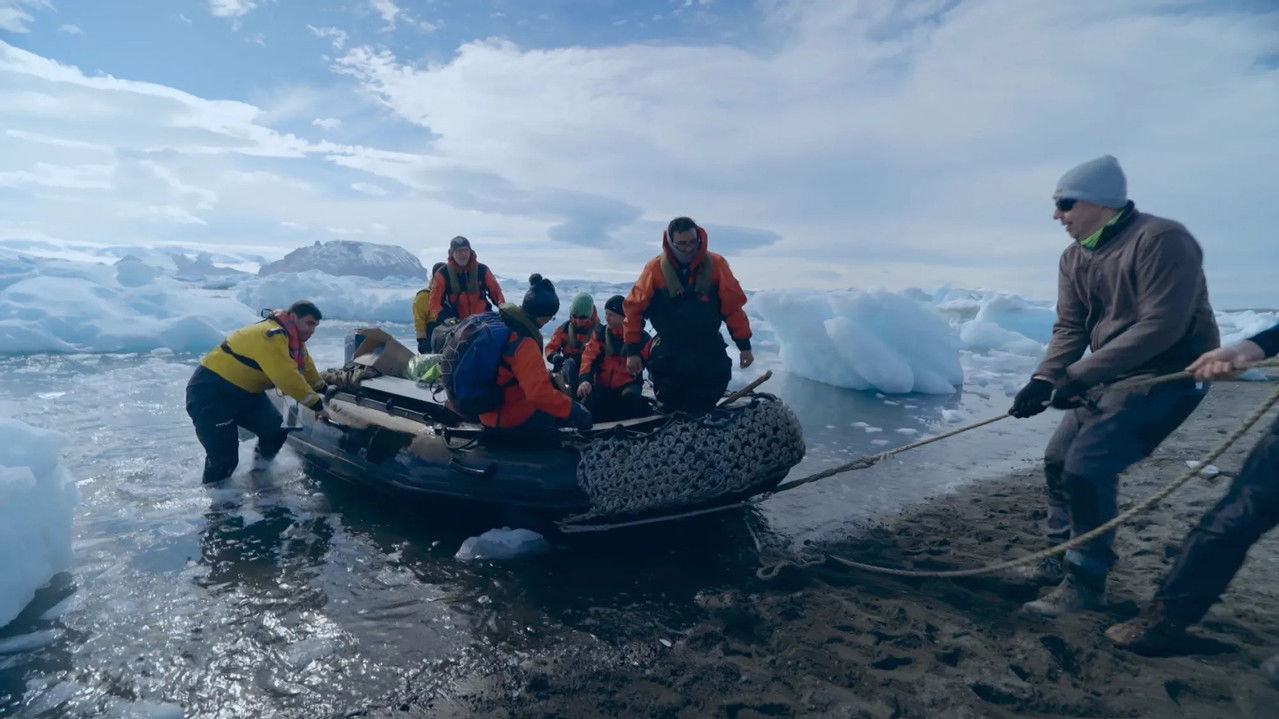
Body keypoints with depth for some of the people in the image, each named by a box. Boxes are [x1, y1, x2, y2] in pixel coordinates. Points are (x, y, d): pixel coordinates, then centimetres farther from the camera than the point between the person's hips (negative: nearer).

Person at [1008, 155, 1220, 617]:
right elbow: (1069, 328, 0)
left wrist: (1078, 376, -31)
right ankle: (1063, 558, 27)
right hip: (1110, 374, 9)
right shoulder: (1075, 258, 4)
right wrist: (1044, 379, -17)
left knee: (1087, 467, -18)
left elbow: (1160, 327, -28)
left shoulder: (1160, 239, -22)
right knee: (1058, 459, 10)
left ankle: (1085, 583, -2)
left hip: (1167, 374, -9)